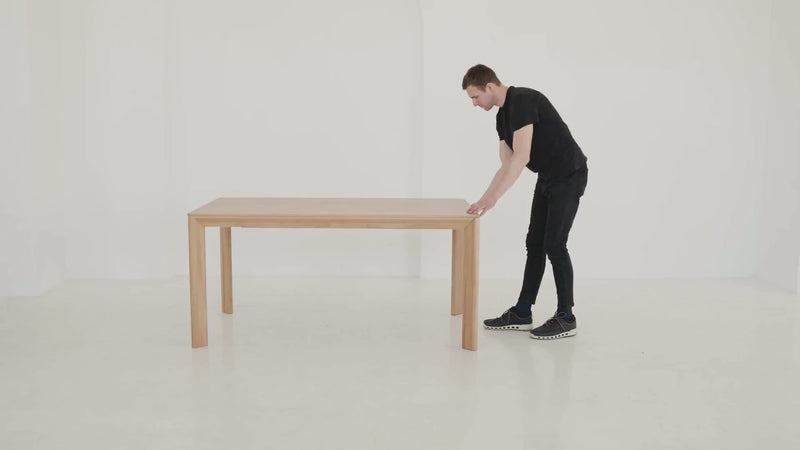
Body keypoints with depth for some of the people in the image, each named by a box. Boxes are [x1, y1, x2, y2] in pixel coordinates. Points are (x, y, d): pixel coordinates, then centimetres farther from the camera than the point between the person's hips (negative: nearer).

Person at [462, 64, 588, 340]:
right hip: (547, 178, 10)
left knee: (554, 245, -7)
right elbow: (507, 165, 12)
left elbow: (522, 157, -29)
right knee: (535, 244, 10)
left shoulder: (523, 101, -22)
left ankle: (566, 318, 5)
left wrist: (493, 198, -30)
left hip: (569, 176, -10)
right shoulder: (503, 116, 9)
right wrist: (485, 198, 6)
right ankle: (521, 313, 17)